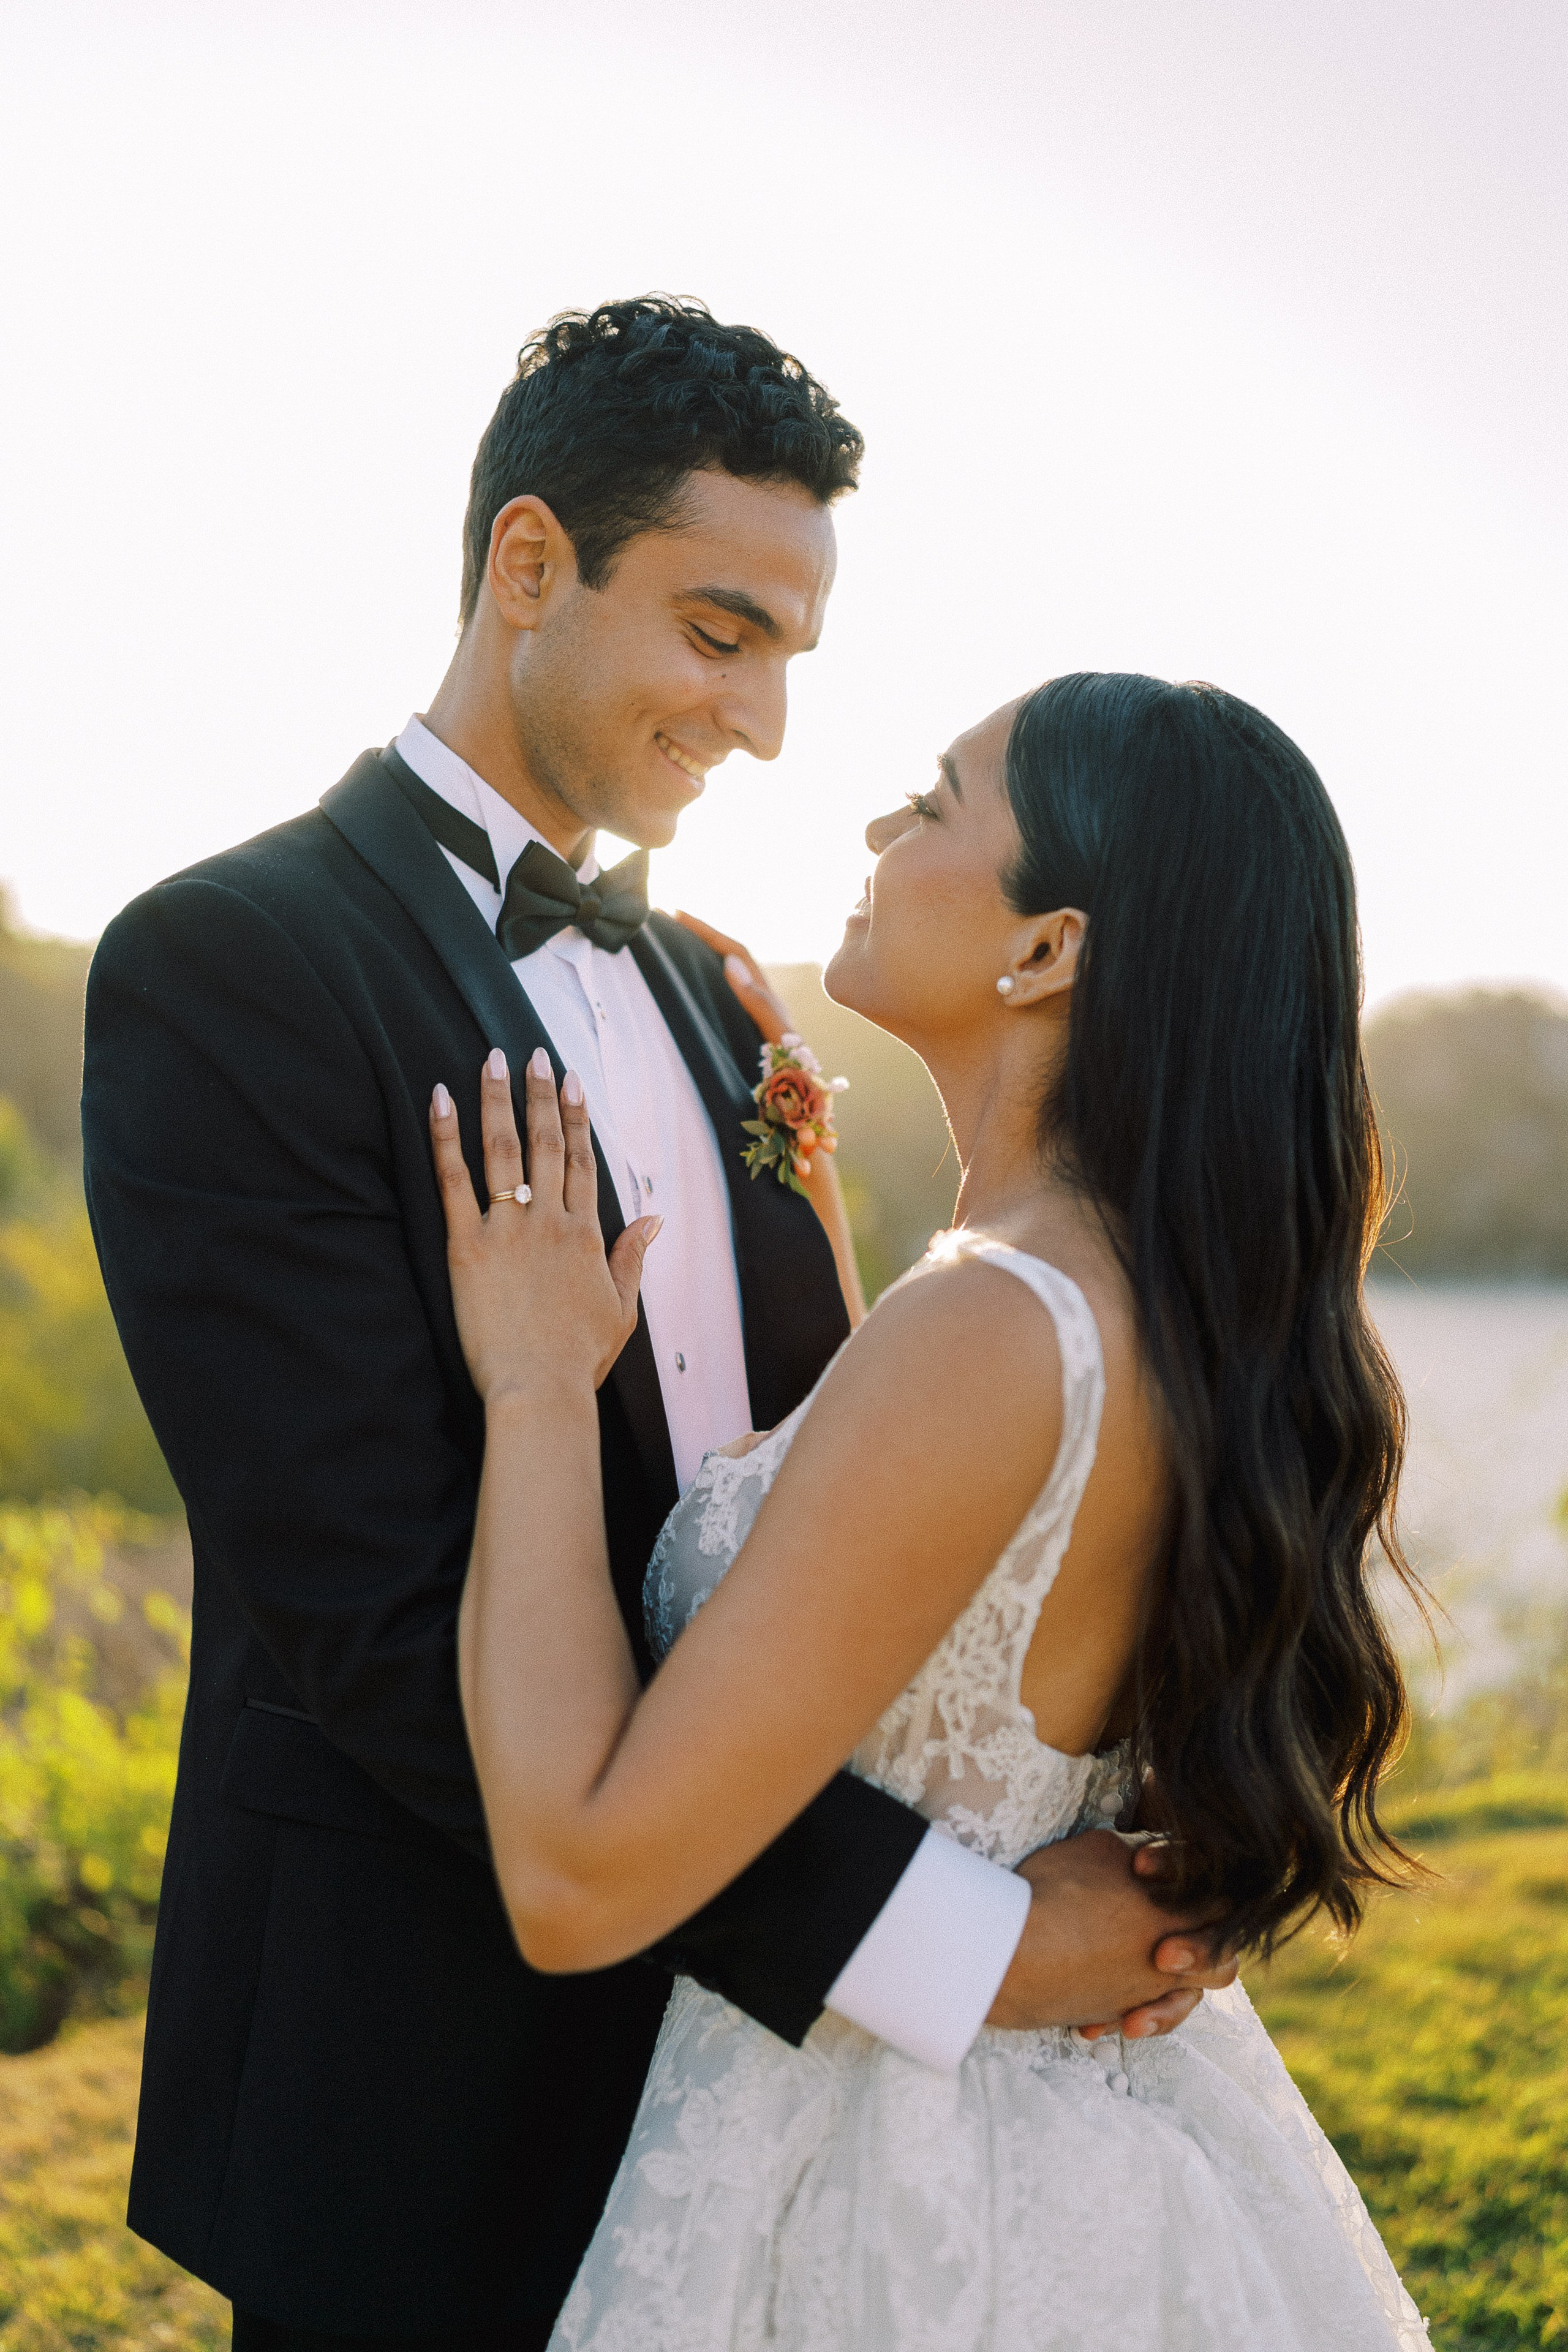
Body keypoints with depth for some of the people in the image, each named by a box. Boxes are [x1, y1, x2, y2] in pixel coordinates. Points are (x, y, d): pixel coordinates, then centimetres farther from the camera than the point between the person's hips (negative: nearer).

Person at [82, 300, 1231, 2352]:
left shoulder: (702, 988, 9)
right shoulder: (227, 966, -15)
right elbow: (377, 1611, -23)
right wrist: (953, 1940, -24)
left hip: (744, 2016, 7)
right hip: (424, 2097, -6)